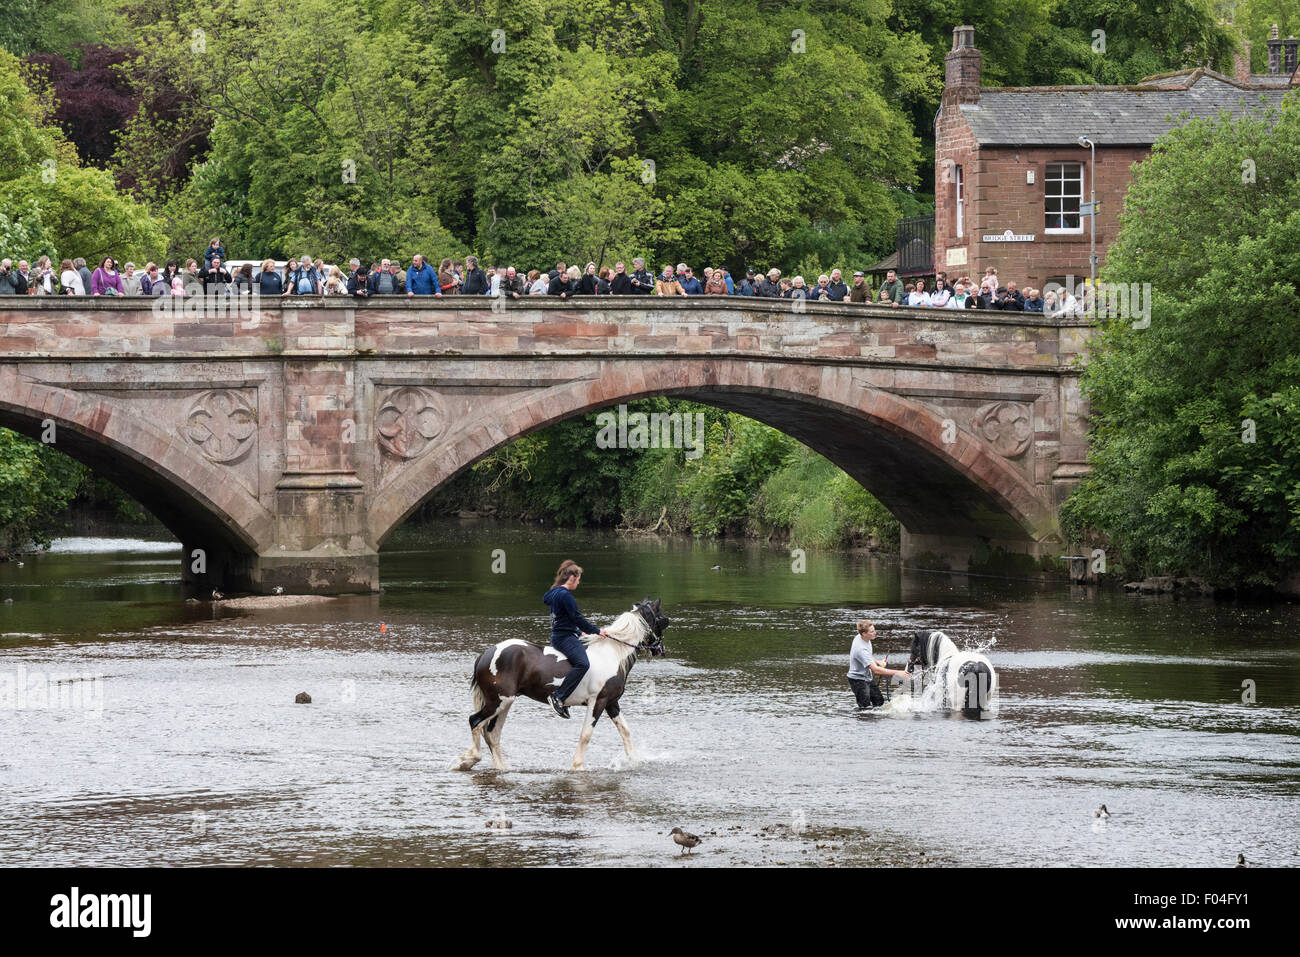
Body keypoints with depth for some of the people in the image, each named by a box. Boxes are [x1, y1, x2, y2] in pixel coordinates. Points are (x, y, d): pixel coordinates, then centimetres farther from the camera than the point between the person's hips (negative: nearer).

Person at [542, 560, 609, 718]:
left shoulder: (555, 592, 17)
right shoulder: (565, 595, -15)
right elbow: (577, 618, -16)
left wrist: (579, 633, 33)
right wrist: (597, 631, -7)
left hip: (558, 636, 11)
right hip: (564, 637, -11)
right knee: (583, 663, -27)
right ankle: (559, 697, -32)